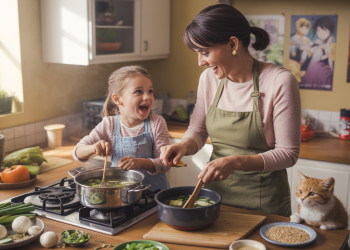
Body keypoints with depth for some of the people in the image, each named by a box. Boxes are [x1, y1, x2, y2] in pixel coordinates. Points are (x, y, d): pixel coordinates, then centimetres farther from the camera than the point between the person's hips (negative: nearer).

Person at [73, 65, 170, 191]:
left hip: (154, 189, 2)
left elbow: (165, 163, -8)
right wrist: (93, 148, -23)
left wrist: (141, 162, -26)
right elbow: (77, 153, -1)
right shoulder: (109, 125, -1)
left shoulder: (156, 123, -4)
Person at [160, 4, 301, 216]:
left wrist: (235, 162, -28)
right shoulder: (209, 78, -4)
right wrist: (184, 146, -14)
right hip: (216, 191, 5)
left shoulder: (280, 81, -19)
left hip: (263, 198, -4)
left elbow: (288, 153, -17)